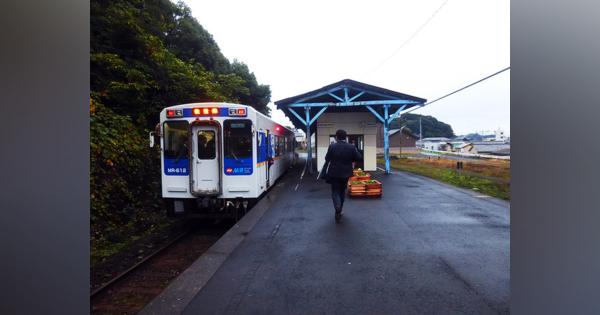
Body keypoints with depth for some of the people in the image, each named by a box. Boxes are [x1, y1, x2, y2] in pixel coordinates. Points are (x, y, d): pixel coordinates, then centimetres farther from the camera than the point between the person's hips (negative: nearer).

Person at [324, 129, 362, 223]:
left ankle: (337, 207, -21)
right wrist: (349, 160, 7)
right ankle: (339, 211, 29)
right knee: (342, 191, 19)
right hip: (345, 174, 3)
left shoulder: (332, 146, -12)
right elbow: (359, 158, -8)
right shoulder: (351, 147, -7)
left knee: (335, 191, 7)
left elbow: (327, 159, -9)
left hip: (334, 174, -2)